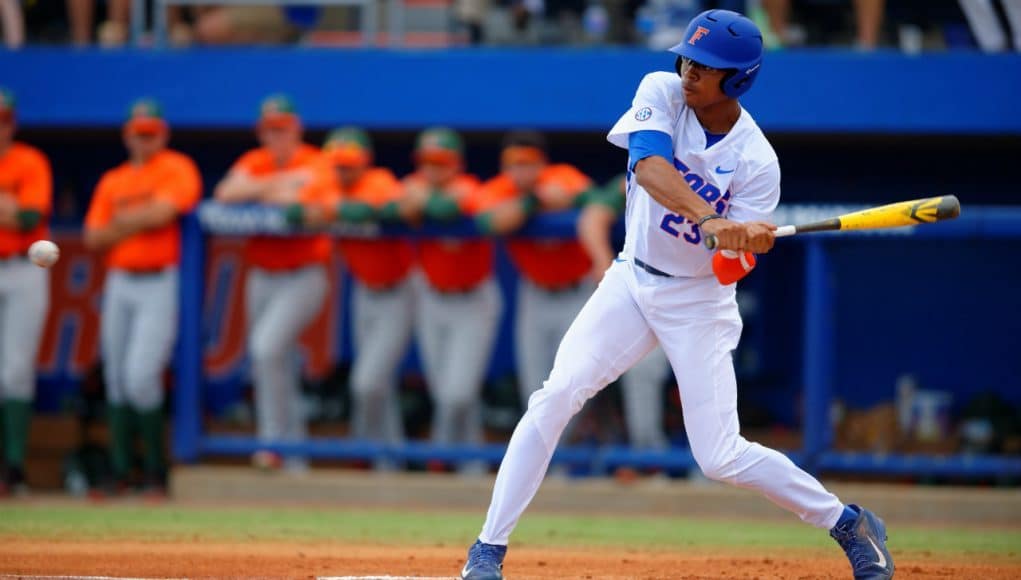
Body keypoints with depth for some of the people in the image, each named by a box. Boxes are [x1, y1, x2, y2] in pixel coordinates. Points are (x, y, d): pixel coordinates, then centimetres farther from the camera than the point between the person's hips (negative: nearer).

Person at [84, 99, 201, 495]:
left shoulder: (177, 169, 0)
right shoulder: (111, 181, 16)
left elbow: (163, 211, -16)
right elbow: (93, 238, 9)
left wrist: (122, 221, -2)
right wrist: (140, 222, -5)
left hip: (160, 284, -6)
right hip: (118, 284, 6)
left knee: (141, 377, -16)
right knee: (116, 383, 5)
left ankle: (157, 472, -4)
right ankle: (120, 473, 10)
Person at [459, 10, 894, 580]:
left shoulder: (756, 162, -17)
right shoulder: (661, 92, -12)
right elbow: (649, 168, -32)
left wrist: (748, 241, -43)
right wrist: (709, 219, -47)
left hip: (700, 301, -3)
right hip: (632, 282, 3)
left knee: (721, 457, -7)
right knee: (555, 397, -16)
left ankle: (847, 522, 14)